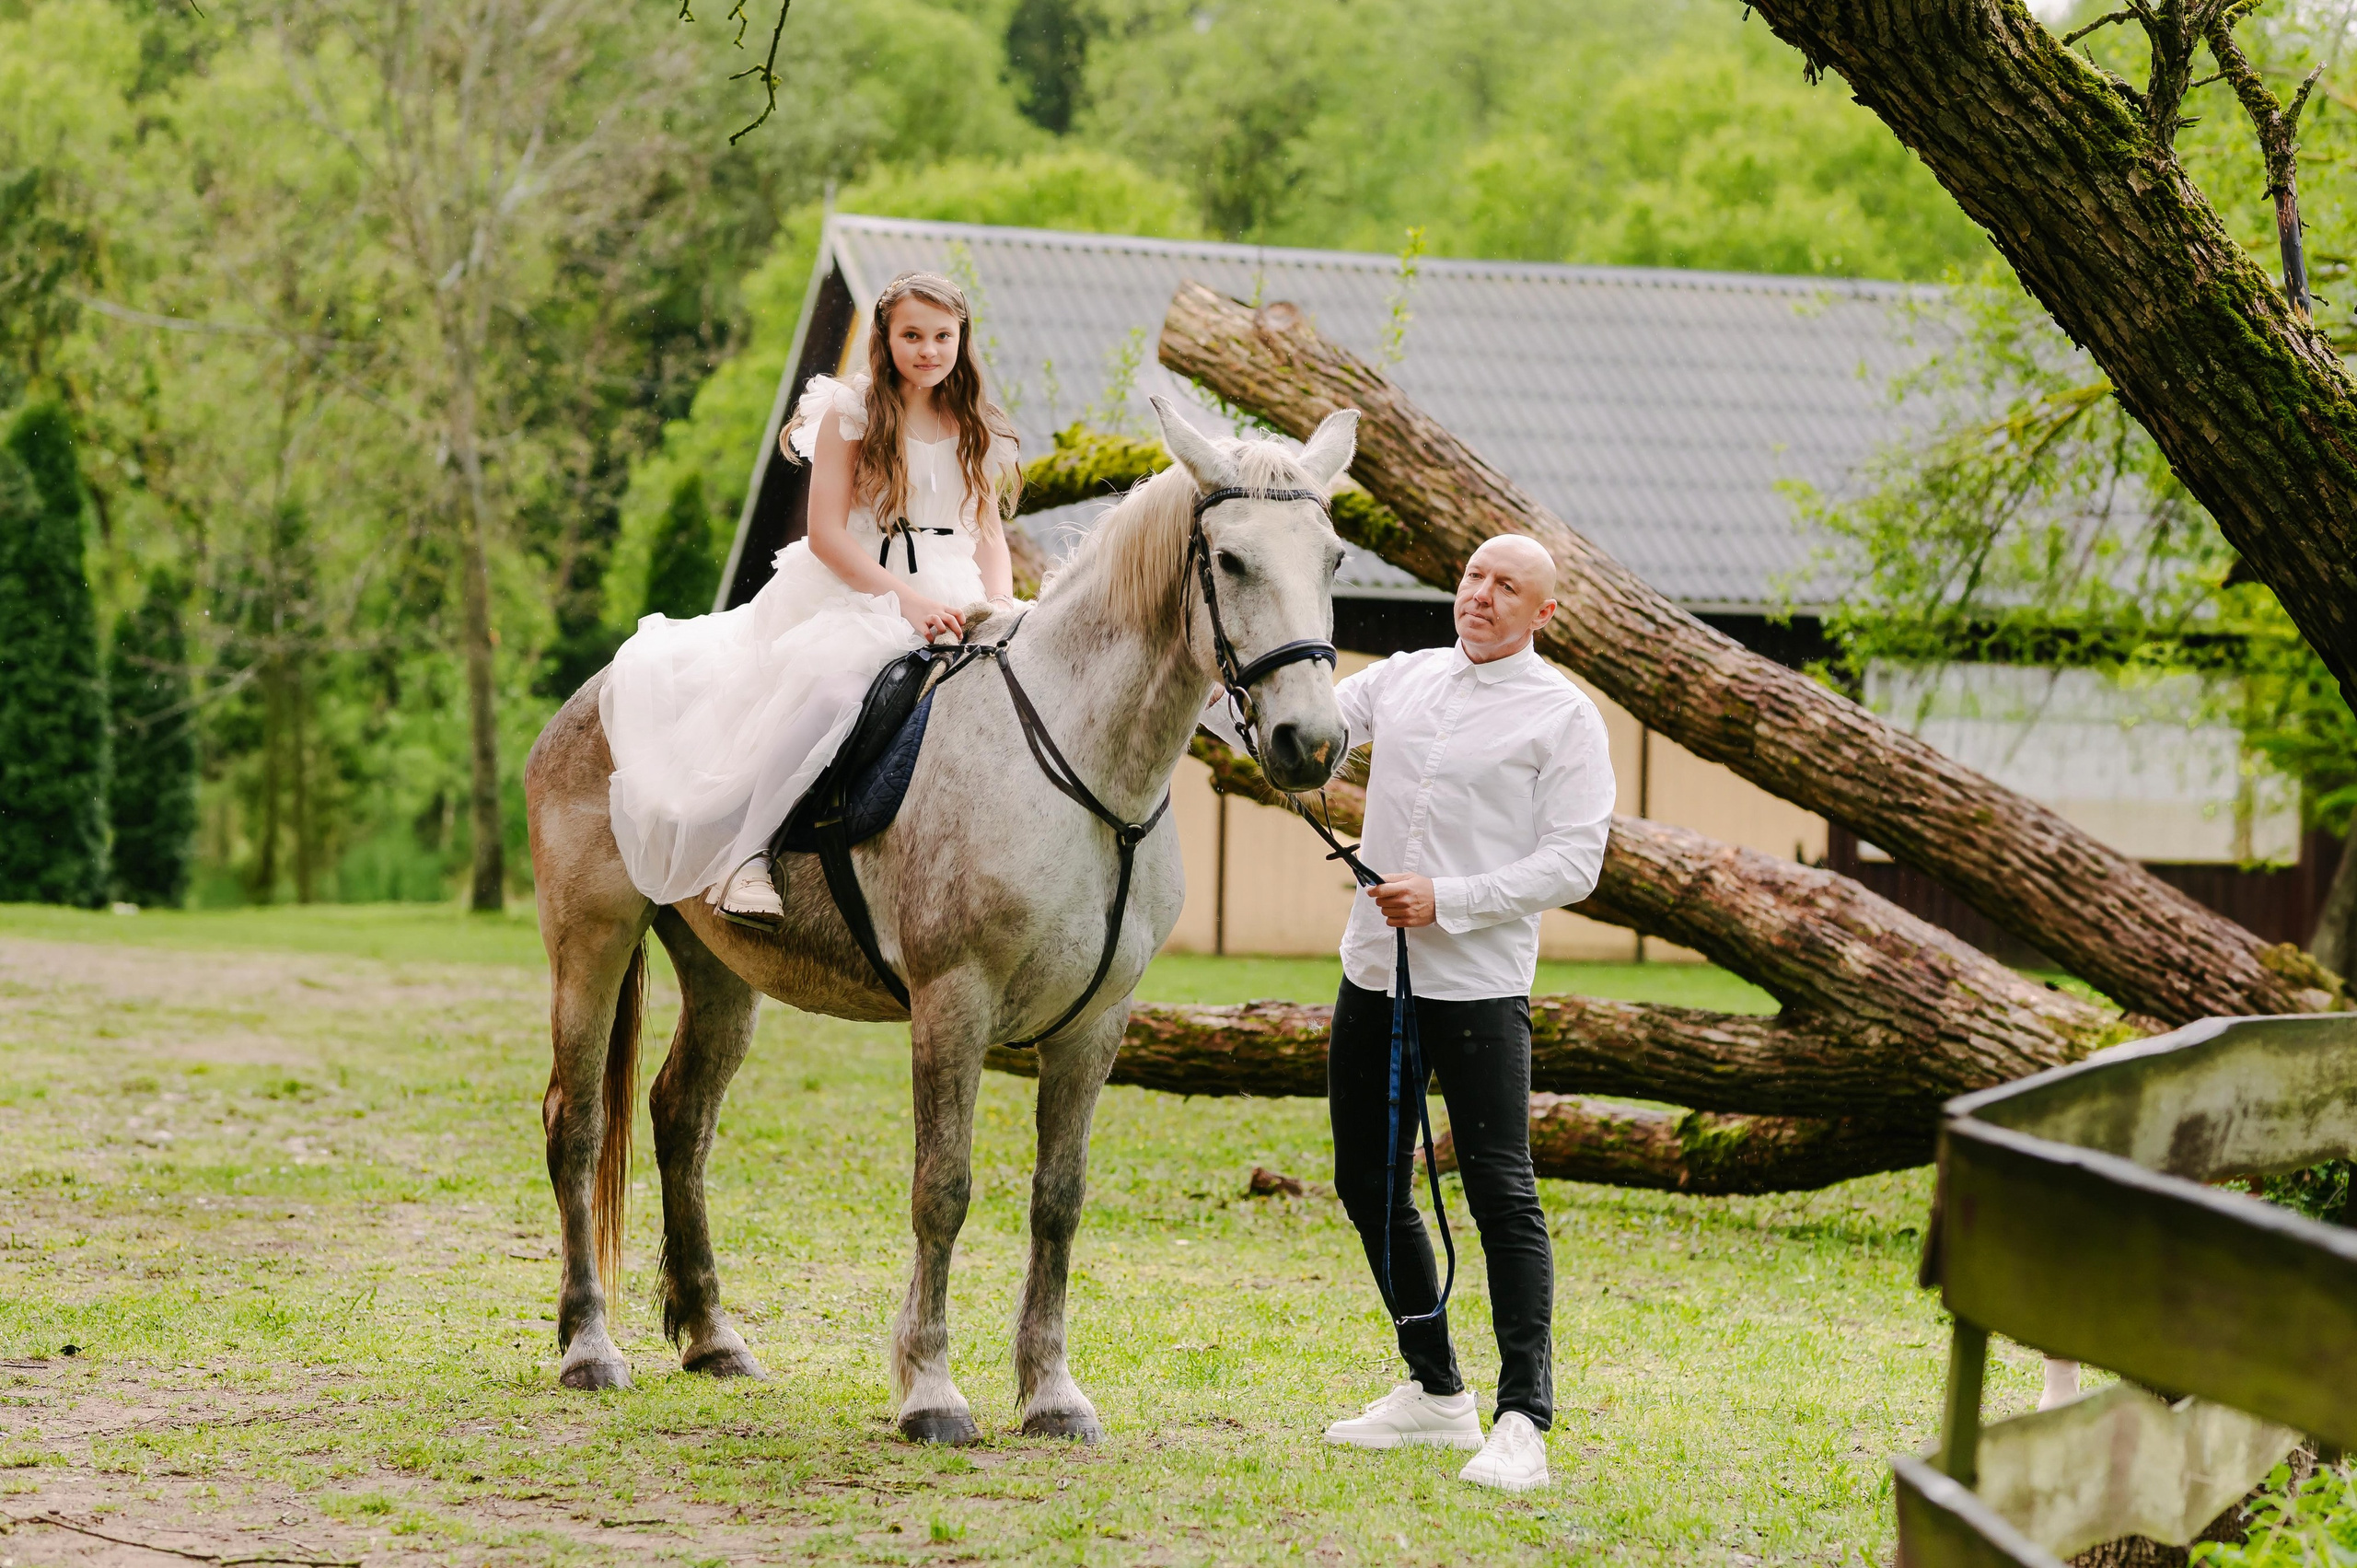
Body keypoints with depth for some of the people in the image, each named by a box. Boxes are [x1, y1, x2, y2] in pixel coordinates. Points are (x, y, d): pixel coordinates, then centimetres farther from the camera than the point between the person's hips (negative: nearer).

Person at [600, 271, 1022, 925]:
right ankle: (746, 852, -34)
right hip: (852, 592, -5)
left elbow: (990, 535, 16)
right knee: (831, 681, -38)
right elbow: (826, 532, -7)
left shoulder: (979, 431, 16)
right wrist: (907, 600, -18)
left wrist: (999, 602, -8)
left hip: (950, 601, 5)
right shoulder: (852, 412, 1)